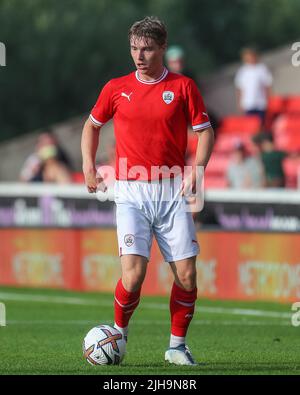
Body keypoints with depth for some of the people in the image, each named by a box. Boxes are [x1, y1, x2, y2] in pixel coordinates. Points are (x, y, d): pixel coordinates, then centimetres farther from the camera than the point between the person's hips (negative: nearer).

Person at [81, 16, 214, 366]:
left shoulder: (182, 86, 4)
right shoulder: (116, 88, 7)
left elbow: (205, 130, 6)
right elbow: (92, 124, 21)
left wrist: (196, 168, -10)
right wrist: (88, 166, 9)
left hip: (173, 192, 1)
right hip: (131, 192, 0)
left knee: (186, 275, -4)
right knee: (133, 273, -15)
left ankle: (177, 346, 13)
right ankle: (119, 334, 11)